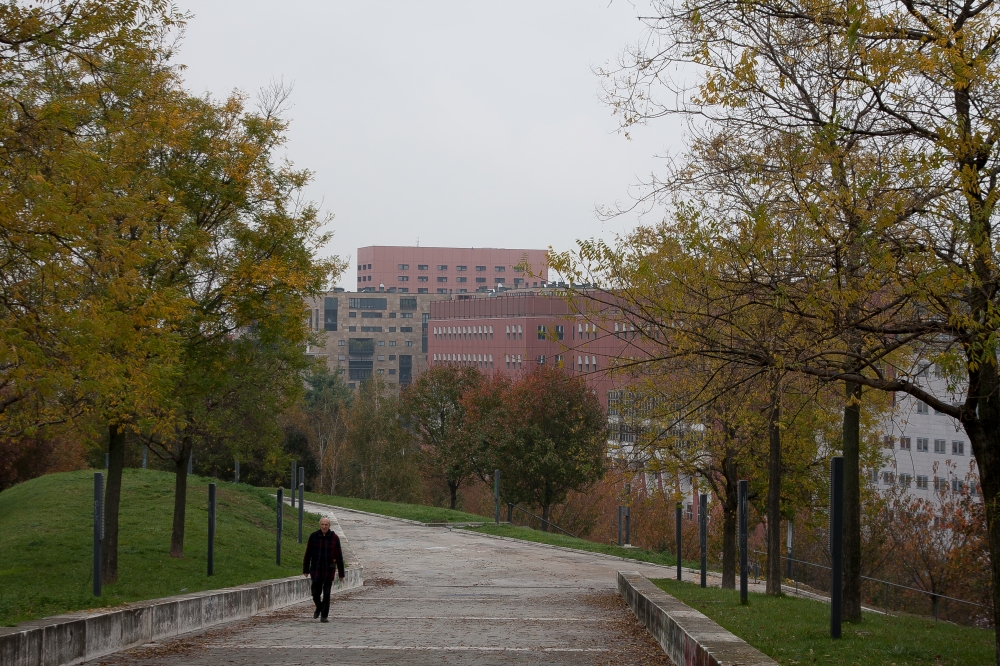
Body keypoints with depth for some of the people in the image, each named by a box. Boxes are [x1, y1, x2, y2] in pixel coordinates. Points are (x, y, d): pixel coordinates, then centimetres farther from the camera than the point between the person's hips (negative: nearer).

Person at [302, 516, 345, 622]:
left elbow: (339, 557, -1)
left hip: (329, 570, -1)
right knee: (315, 593, 2)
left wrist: (341, 573, -2)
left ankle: (324, 616, 8)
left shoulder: (334, 538, -4)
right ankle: (319, 607, 33)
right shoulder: (313, 536, -2)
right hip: (316, 569, 1)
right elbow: (308, 554, 4)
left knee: (326, 594, 0)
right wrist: (305, 570, 3)